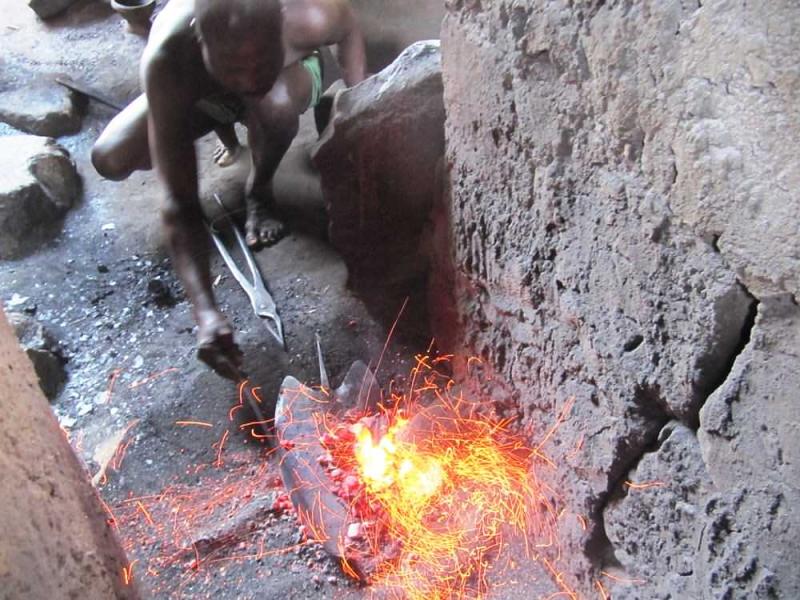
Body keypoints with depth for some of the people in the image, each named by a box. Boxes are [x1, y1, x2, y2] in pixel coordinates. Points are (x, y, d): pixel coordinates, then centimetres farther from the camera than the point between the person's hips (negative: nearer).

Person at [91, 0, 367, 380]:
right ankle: (223, 120, 10)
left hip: (287, 81, -1)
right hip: (197, 94, 2)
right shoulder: (166, 63, -42)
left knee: (275, 106, -39)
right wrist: (204, 309, -52)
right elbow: (180, 203, -42)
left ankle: (259, 189, -5)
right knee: (109, 159, -17)